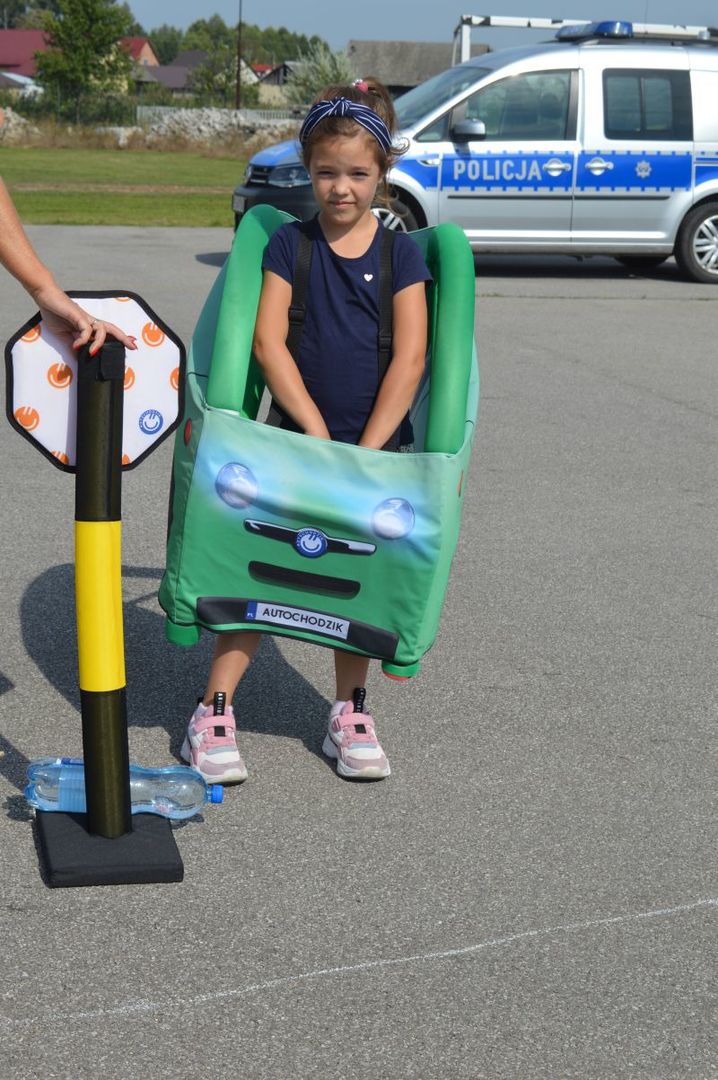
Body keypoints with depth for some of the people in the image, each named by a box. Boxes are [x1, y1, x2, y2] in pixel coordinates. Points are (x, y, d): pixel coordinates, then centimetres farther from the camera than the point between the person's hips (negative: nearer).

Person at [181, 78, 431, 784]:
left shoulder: (400, 253, 0)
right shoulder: (290, 243, 0)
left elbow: (410, 357, -7)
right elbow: (268, 341, -7)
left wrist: (367, 452, -14)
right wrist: (317, 434, -14)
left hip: (377, 442, 1)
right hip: (295, 435, -1)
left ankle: (348, 714, 23)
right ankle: (213, 713, 5)